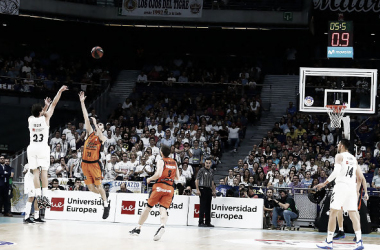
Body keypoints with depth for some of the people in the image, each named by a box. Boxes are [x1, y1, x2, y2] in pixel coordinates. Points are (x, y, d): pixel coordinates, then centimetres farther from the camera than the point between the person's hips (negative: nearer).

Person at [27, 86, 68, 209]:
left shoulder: (30, 119, 0)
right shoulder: (45, 118, -7)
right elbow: (54, 104, 1)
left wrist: (46, 106, 31)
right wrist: (60, 91, 8)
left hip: (32, 148, 2)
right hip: (43, 147, -2)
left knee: (35, 172, 1)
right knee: (44, 171, -1)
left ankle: (38, 196, -6)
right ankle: (45, 196, -9)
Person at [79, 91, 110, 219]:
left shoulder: (102, 138, 1)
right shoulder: (90, 133, 10)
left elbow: (100, 136, -26)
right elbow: (86, 118, 4)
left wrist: (95, 123, -24)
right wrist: (82, 102, -1)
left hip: (95, 164, -4)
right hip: (85, 163, 4)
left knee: (99, 186, -5)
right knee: (91, 188, 4)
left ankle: (106, 204, 11)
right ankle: (104, 195, 31)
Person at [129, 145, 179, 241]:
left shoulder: (161, 161, -2)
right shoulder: (174, 162, 15)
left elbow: (158, 174, -16)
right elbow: (177, 177, 18)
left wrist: (149, 179, -1)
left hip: (160, 186, -3)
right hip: (170, 188, 3)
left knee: (148, 207, 11)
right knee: (163, 209, -8)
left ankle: (138, 228, 21)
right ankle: (162, 226, -38)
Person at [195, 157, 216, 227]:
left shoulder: (211, 172, 16)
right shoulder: (201, 170, -4)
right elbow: (197, 180, -8)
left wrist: (213, 191, 19)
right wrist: (197, 190, -16)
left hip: (209, 190, 6)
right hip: (203, 189, -6)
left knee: (208, 206, 7)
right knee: (202, 206, -7)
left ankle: (207, 222, 12)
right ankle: (201, 222, -5)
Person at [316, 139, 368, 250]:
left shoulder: (339, 156, -3)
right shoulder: (353, 158, 17)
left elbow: (336, 171, -17)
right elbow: (360, 176, 17)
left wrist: (324, 183, -15)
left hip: (341, 186, -6)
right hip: (352, 187, 6)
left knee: (333, 214, -2)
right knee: (353, 215, 5)